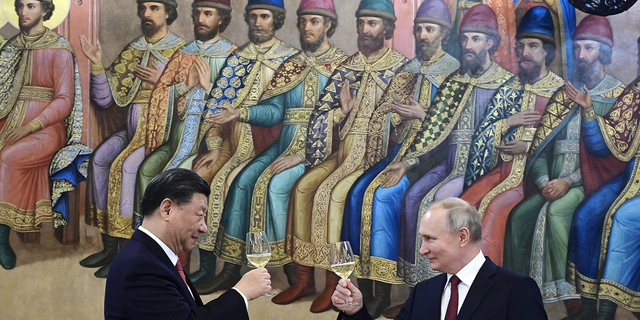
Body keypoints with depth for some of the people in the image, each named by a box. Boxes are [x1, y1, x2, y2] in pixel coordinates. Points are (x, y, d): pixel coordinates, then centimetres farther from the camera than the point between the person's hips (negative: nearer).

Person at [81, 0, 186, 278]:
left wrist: (161, 81, -14)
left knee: (127, 165, -27)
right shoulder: (132, 52, 17)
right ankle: (109, 246, -10)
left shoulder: (180, 51, 1)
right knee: (100, 158, -18)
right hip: (132, 126, 6)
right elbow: (104, 99, 12)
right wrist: (97, 65, -1)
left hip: (163, 127, -6)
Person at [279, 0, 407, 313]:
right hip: (343, 150, 6)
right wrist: (344, 110, -8)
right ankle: (304, 278, -10)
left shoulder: (401, 67, 1)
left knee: (331, 192, -27)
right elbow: (322, 112, 12)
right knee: (304, 186, -16)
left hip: (375, 152, -6)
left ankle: (333, 283, -19)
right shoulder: (347, 67, 16)